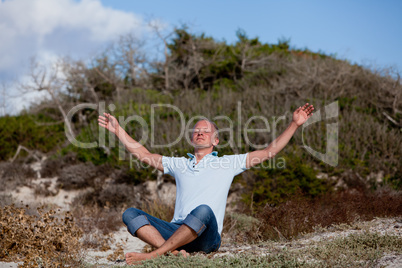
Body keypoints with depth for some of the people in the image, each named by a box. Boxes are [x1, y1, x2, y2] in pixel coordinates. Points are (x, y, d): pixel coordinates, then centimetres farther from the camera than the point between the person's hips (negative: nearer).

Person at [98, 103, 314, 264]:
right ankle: (172, 252, -41)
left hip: (207, 238, -3)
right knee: (130, 214, -18)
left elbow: (270, 151, 15)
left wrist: (295, 124, 8)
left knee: (203, 210, -38)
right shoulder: (179, 164, 28)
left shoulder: (228, 163, 18)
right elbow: (143, 155, 32)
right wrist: (117, 129, 30)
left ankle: (154, 255, -37)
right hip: (175, 231, 3)